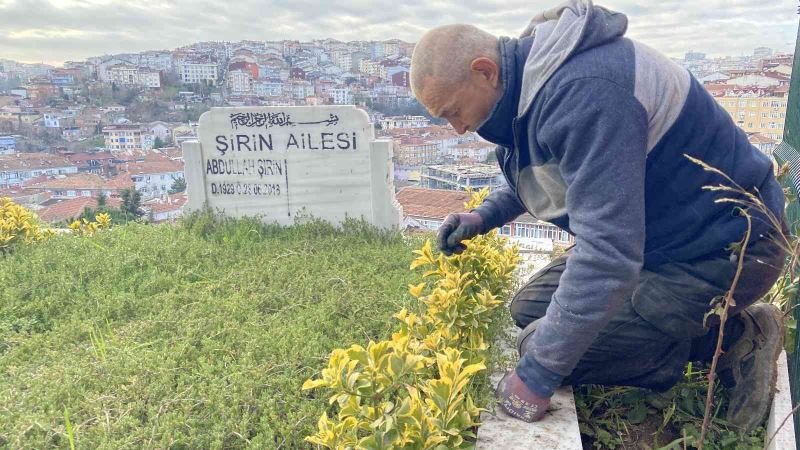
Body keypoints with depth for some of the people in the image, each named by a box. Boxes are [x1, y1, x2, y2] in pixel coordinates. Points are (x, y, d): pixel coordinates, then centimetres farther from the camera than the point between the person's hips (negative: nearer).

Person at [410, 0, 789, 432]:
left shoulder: (584, 93, -31)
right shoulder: (532, 79, 1)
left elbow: (607, 255, -35)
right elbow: (540, 172, 21)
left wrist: (536, 376, -28)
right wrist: (484, 216, 5)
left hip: (725, 247, -10)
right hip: (658, 235, 10)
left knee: (544, 346, -16)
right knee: (529, 309, 9)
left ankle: (736, 338, 0)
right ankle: (711, 331, 8)